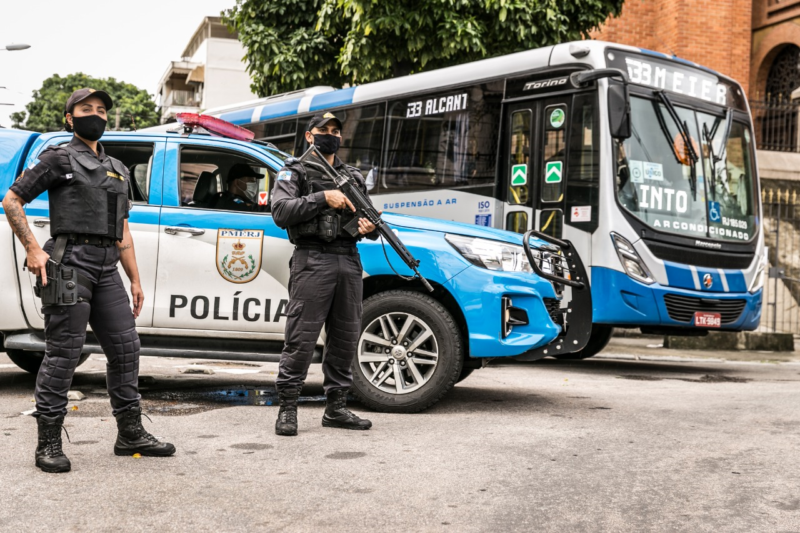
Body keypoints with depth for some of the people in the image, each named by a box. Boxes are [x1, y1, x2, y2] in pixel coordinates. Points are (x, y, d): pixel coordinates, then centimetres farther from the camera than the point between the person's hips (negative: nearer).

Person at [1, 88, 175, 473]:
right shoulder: (58, 159, 3)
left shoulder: (117, 169, 23)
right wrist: (33, 249, -11)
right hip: (70, 263, -7)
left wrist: (135, 279, 18)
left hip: (107, 268, 7)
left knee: (125, 346, 5)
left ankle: (130, 434, 15)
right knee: (63, 352, -6)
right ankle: (48, 444, 0)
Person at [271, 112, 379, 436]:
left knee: (345, 339, 8)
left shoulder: (354, 177, 22)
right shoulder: (293, 173, 6)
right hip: (312, 262, -5)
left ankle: (336, 408, 17)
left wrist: (371, 227, -2)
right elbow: (281, 212, -9)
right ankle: (287, 409, 0)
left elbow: (368, 215, 22)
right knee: (301, 339, -8)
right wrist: (323, 197, -15)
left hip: (349, 264, 6)